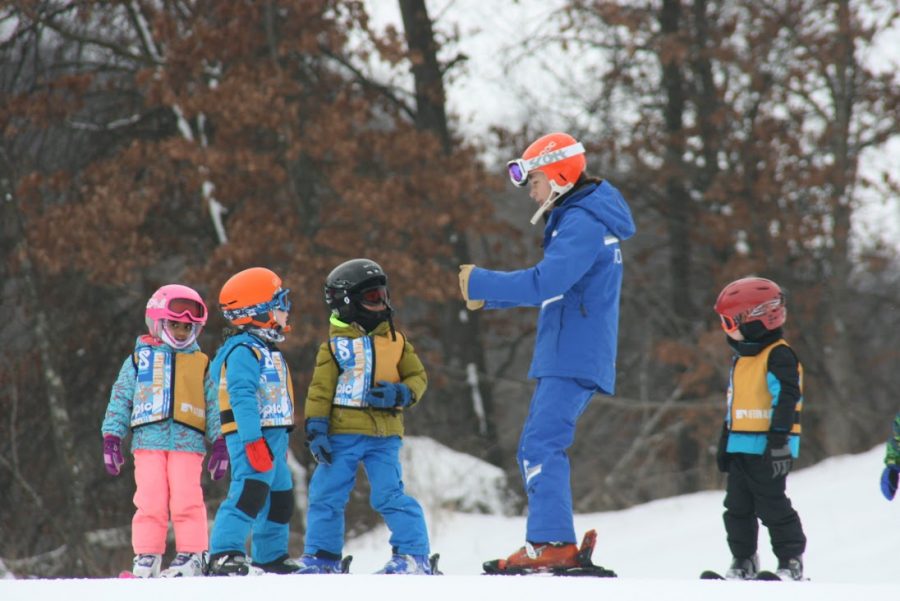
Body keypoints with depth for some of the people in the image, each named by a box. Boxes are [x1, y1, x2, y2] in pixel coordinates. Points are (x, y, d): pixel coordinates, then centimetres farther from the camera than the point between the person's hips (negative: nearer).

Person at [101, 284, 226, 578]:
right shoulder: (138, 360, 15)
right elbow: (120, 399, 13)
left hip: (187, 442, 0)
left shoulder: (201, 365, 16)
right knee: (150, 502, -6)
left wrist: (220, 442, 5)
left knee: (186, 501, -10)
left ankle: (192, 555, -2)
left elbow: (215, 404, 14)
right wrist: (111, 438, 4)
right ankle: (146, 558, 0)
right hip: (148, 440, 0)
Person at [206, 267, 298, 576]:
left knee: (280, 497, 16)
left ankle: (271, 557, 27)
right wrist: (253, 440, -29)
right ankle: (224, 555, -25)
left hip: (272, 437, 11)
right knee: (250, 492, -21)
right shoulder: (244, 350, -13)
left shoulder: (265, 350, 20)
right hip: (252, 437, -11)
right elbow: (242, 396, -23)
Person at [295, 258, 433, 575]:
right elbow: (320, 389, 0)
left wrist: (401, 394, -10)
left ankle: (414, 555, -1)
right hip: (342, 433, 0)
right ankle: (322, 557, 13)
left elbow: (418, 376, 12)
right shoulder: (335, 345, 2)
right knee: (326, 494, 2)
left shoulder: (395, 340, 8)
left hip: (384, 434, 0)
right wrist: (316, 429, -8)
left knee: (390, 495, -7)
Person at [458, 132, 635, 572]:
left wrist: (482, 283, -14)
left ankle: (553, 543, -22)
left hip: (574, 358, -11)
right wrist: (489, 299, 18)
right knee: (536, 449, 12)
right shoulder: (577, 218, 21)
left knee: (542, 446, -16)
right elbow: (552, 287, 26)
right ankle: (553, 541, 12)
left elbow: (544, 283, -24)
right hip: (569, 356, 11)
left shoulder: (583, 223, -14)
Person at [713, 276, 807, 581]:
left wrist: (779, 439, -24)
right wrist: (724, 442, 25)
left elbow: (787, 399, -19)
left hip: (766, 449, -9)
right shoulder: (742, 359, 19)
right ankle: (743, 562, 18)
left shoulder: (779, 356, -11)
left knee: (773, 507, -6)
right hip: (740, 447, 9)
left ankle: (791, 563, 0)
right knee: (737, 509, 10)